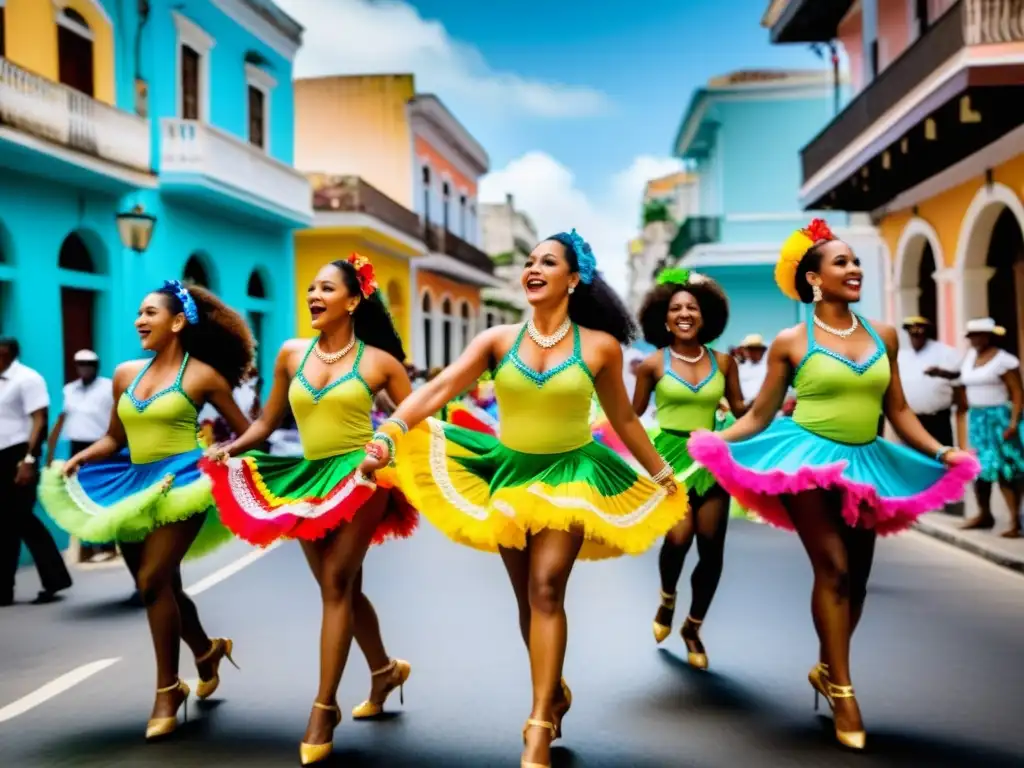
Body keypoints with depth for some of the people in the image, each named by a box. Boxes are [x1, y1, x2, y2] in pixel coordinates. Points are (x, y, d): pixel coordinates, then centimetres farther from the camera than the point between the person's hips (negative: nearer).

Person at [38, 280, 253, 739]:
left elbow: (246, 432, 1)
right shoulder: (126, 374, 9)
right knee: (163, 587, 15)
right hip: (134, 485, 7)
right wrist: (78, 459, -1)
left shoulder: (202, 375, -5)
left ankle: (168, 689, -2)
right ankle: (206, 650, 42)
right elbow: (114, 438, 15)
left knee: (152, 582, -17)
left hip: (180, 481, -6)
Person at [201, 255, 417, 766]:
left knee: (335, 584, -11)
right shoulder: (292, 355, 6)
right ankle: (385, 669, 37)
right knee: (343, 587, 14)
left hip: (359, 475, -5)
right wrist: (231, 449, -4)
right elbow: (267, 421, 11)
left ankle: (324, 706, -4)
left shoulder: (378, 361, -3)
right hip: (308, 478, 5)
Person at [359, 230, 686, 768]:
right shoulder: (498, 339, -7)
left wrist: (661, 475, 11)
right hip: (510, 473, 3)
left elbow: (623, 419, 5)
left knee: (546, 587, -16)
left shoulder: (600, 346, -8)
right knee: (527, 598, 12)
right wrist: (386, 436, -33)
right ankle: (555, 692, 36)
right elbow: (436, 391, -18)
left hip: (570, 475, -3)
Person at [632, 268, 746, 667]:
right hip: (670, 456, -3)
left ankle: (693, 628, 26)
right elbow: (633, 415, 5)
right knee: (679, 538, -20)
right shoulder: (653, 364, -2)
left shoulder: (723, 361, 5)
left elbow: (740, 409, 10)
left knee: (712, 547, 3)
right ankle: (667, 597, 17)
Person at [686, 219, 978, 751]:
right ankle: (843, 692, 5)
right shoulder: (791, 342, -5)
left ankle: (827, 668, 31)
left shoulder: (883, 336, 6)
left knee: (857, 576, 11)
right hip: (811, 460, -5)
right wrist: (715, 440, -18)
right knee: (832, 570, -7)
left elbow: (898, 411, 10)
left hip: (865, 463, 5)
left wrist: (940, 453, -1)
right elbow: (759, 415, -3)